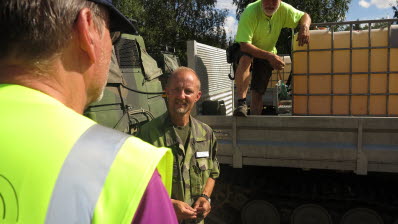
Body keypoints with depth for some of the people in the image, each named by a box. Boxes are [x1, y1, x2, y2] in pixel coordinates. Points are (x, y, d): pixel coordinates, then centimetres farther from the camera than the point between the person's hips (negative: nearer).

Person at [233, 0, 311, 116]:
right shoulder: (250, 12, -30)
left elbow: (304, 16, 1)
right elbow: (244, 45, -36)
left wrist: (305, 27, -24)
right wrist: (269, 56, -46)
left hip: (268, 54, 4)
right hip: (246, 50, -3)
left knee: (258, 92, -6)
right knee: (245, 59, -39)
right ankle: (241, 103, -41)